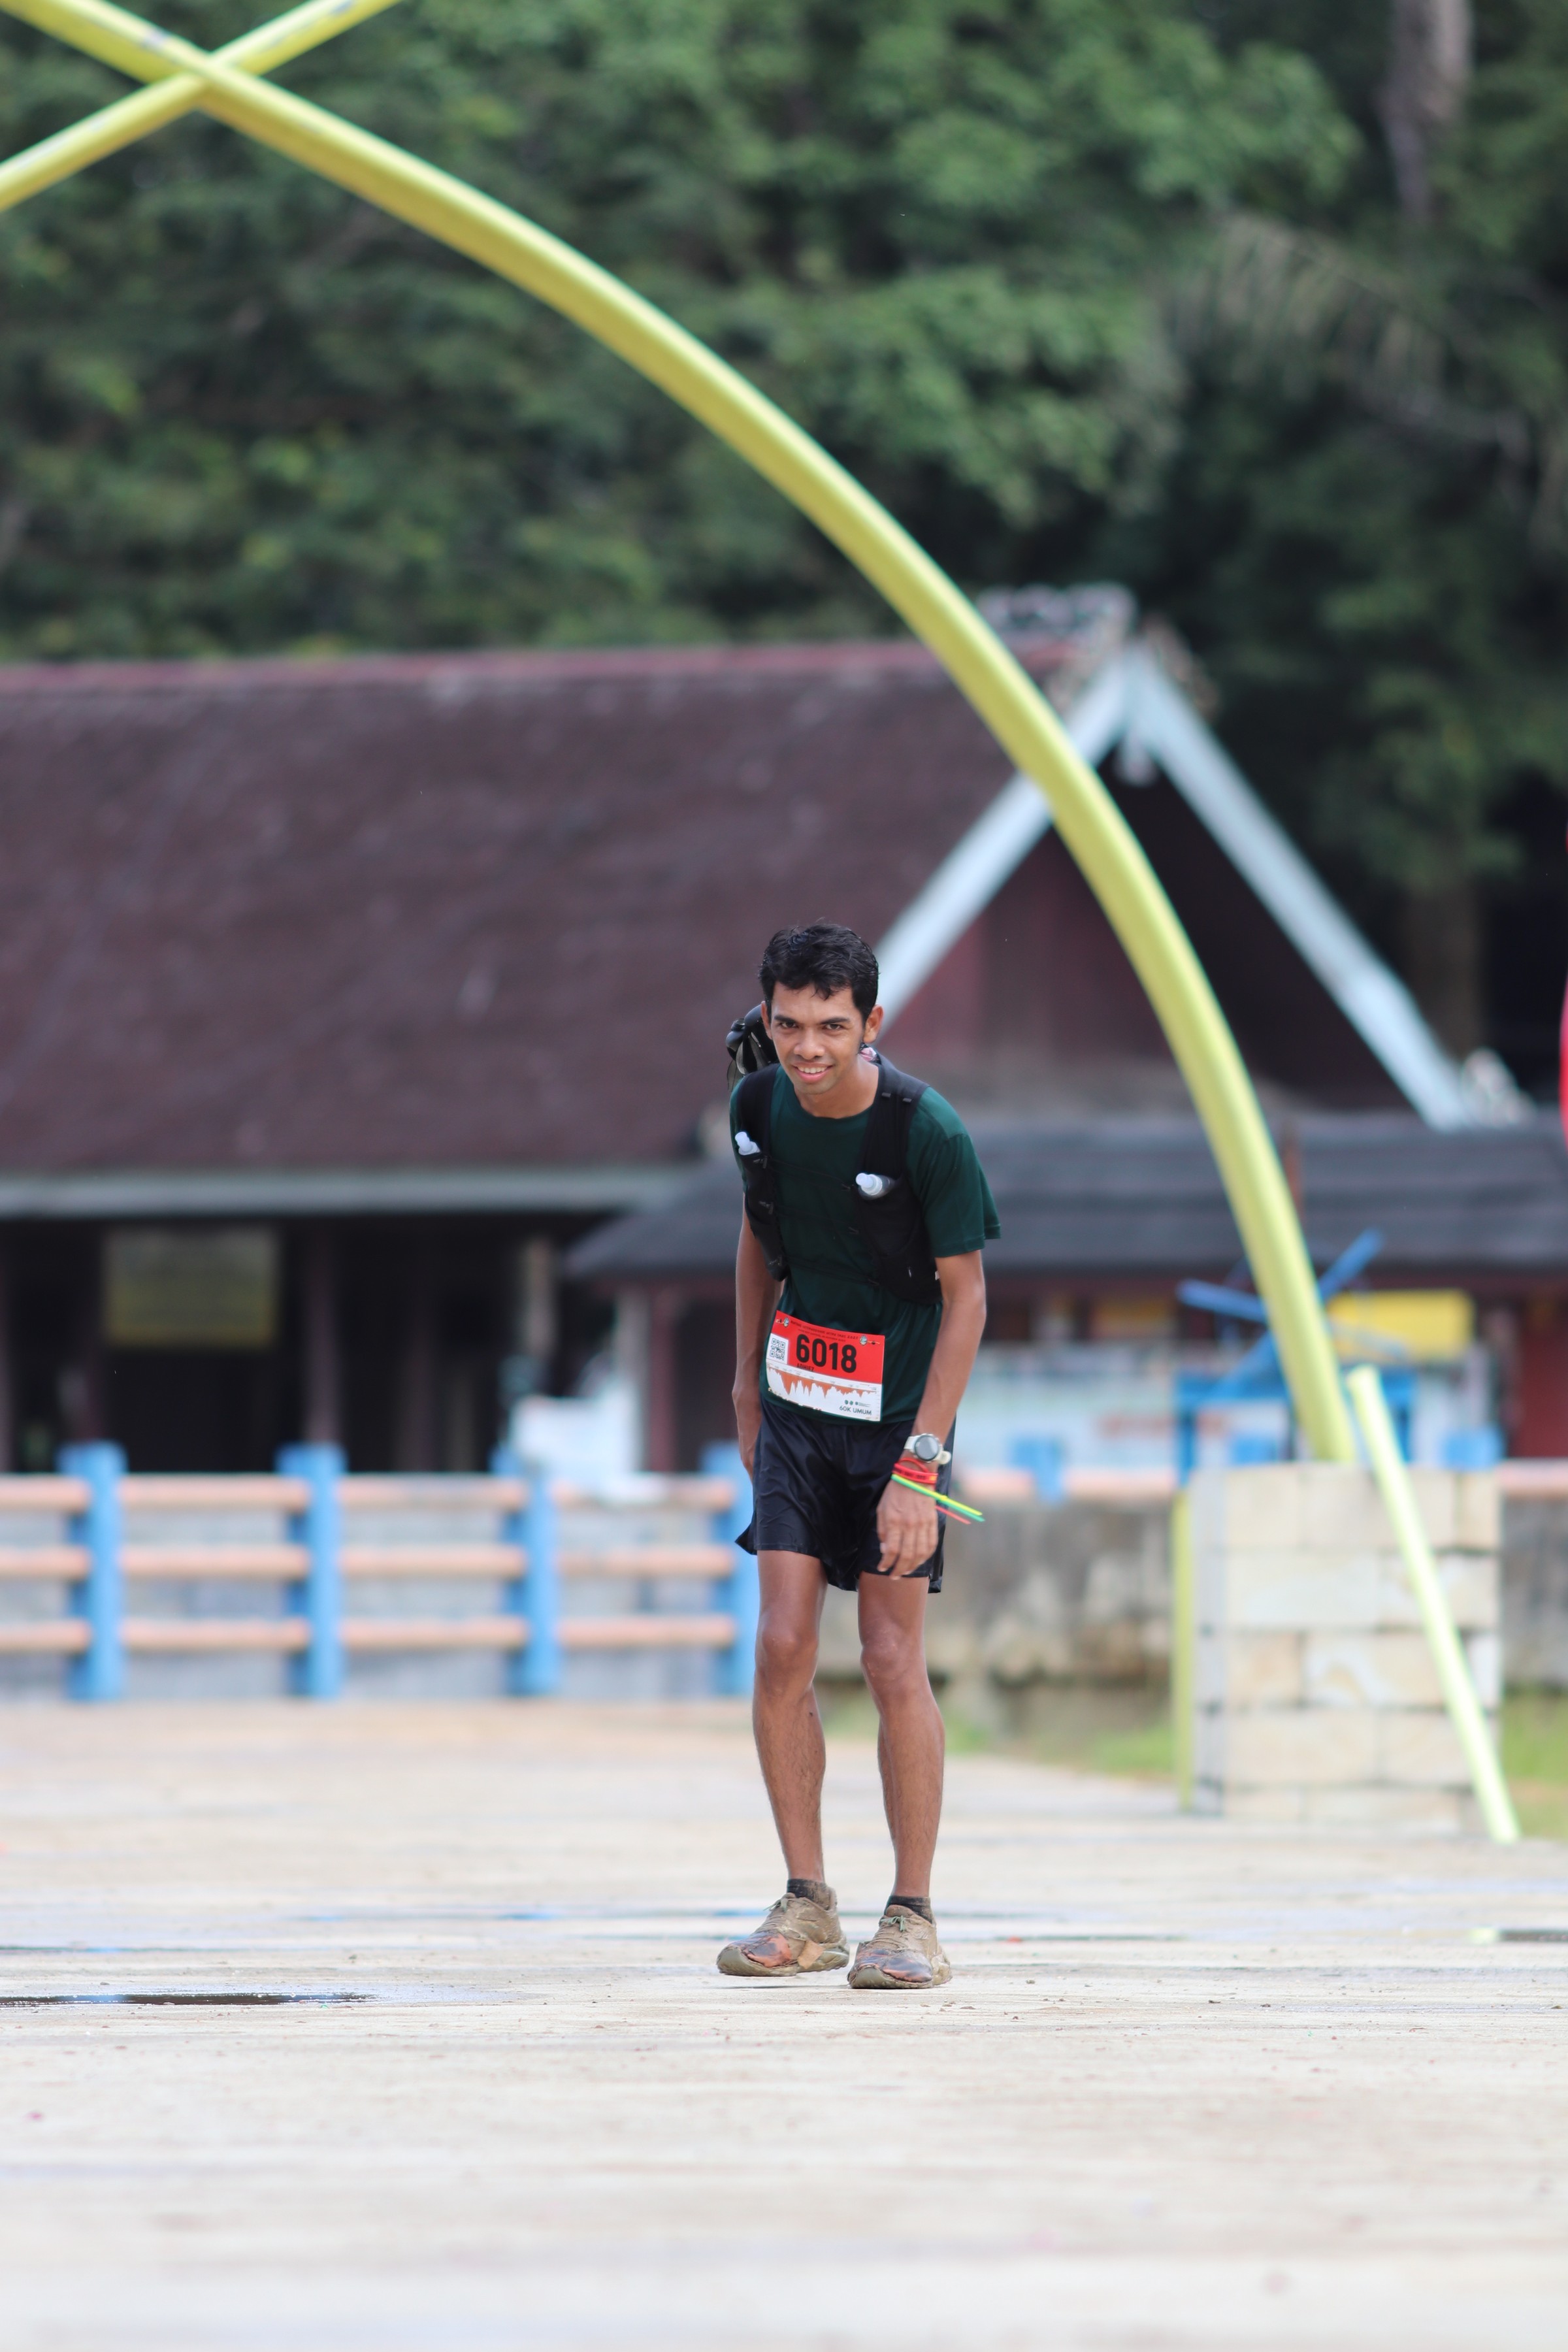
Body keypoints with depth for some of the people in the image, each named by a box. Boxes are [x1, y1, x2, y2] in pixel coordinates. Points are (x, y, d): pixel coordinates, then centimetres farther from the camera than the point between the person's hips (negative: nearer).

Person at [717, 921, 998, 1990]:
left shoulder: (928, 1131, -20)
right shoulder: (759, 1108, -4)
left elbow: (965, 1299, -15)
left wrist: (920, 1464, -19)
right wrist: (748, 1378, 19)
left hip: (897, 1413, -4)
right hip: (798, 1405, 4)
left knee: (894, 1661, -7)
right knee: (782, 1650, -5)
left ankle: (914, 1920, 2)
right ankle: (807, 1909, 4)